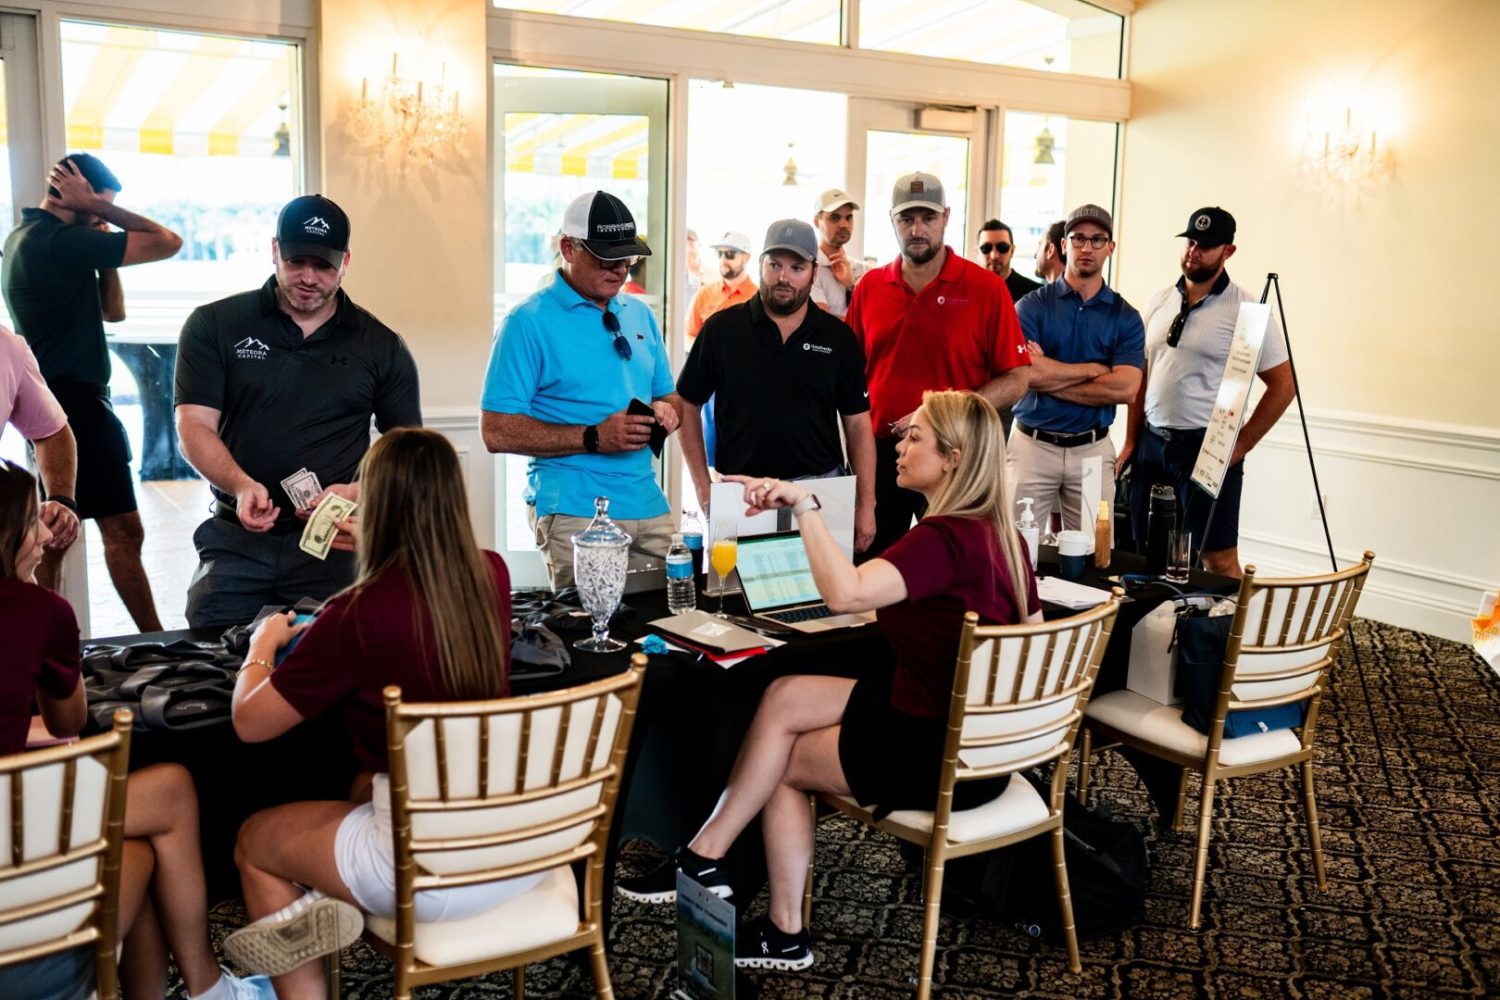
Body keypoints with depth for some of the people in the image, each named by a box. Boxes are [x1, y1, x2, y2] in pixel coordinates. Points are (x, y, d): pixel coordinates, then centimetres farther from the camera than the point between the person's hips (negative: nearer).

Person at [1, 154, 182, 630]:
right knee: (124, 530, -6)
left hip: (51, 400, 10)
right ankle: (156, 642, -1)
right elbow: (168, 242, -17)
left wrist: (101, 244, 6)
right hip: (76, 400, -10)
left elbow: (113, 311, 17)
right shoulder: (59, 242, -16)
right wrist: (100, 209, -8)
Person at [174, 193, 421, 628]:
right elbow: (195, 426, -1)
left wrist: (355, 490, -12)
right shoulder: (214, 326, 5)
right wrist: (241, 486, -20)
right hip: (236, 539, 0)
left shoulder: (382, 347, 7)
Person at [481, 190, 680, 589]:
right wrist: (593, 438, -17)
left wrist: (665, 412, -2)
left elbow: (667, 395, 23)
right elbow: (497, 431, -10)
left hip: (650, 507, 6)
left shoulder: (640, 315, 14)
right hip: (575, 513, -6)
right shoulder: (529, 323, -5)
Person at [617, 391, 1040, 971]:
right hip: (981, 729, 9)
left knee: (780, 762, 7)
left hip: (944, 755, -9)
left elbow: (844, 593, -39)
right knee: (784, 697, 6)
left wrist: (805, 505, -30)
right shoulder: (1001, 532, 5)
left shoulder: (943, 538, -24)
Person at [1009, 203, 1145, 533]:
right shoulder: (1032, 305, 1)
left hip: (1092, 449, 1)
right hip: (1033, 444, -1)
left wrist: (1050, 376, -11)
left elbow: (1125, 389, -9)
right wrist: (1094, 369, -7)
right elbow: (1023, 372, -16)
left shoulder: (1126, 317, 5)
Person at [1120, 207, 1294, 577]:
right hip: (1151, 443, 5)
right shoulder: (1160, 302, 10)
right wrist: (1131, 440, 11)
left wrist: (1240, 446, -8)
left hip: (1207, 447, -5)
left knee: (1219, 560, -2)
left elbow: (1283, 385, -6)